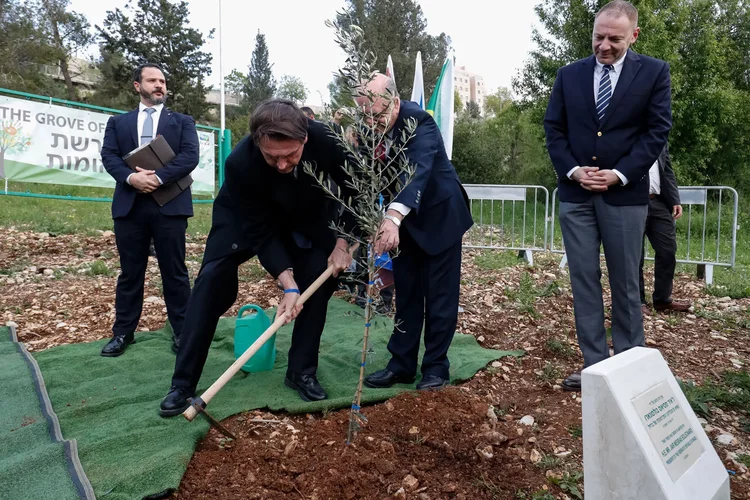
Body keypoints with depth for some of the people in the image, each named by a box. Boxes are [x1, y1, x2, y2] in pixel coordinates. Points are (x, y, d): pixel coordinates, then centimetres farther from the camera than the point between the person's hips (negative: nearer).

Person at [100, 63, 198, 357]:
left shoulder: (182, 121, 12)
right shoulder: (118, 122, 18)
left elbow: (190, 156, -4)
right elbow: (109, 156, 4)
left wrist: (158, 178, -16)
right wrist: (130, 177, -15)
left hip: (170, 204, -2)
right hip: (129, 205, 2)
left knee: (174, 272, 3)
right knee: (130, 271, 9)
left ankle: (182, 331, 12)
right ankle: (123, 332, 20)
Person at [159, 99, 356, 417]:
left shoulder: (326, 140, -33)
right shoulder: (241, 163, -37)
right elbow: (261, 231, -29)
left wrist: (342, 243, -17)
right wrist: (288, 284, -34)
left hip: (303, 216, 3)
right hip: (246, 217, -2)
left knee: (321, 279, -9)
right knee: (213, 279, -15)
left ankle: (302, 372, 6)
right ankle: (183, 383, -7)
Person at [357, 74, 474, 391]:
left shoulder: (419, 121, -27)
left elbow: (418, 170, -43)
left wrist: (394, 216, -58)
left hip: (439, 215, -5)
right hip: (402, 219, 6)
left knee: (440, 295, 2)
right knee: (406, 293, 10)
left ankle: (436, 367, 14)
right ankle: (402, 364, 20)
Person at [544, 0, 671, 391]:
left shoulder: (654, 72, 3)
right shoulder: (569, 74, 9)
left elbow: (657, 130, -1)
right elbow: (553, 128, 7)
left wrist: (620, 174, -12)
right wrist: (572, 171, -7)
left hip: (625, 194, -2)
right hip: (576, 195, 2)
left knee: (625, 284, 5)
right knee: (584, 282, 3)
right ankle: (594, 366, 11)